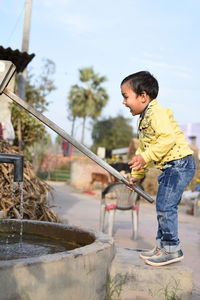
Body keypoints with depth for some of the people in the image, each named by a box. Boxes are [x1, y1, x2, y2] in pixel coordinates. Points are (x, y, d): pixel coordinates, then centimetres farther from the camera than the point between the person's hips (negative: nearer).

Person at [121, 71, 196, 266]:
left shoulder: (157, 113, -14)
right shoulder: (143, 120, 18)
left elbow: (168, 138, -27)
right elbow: (143, 148, 24)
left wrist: (146, 157, -28)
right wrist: (137, 175, 25)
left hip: (179, 163, -11)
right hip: (169, 167, 11)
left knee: (165, 206, -12)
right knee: (163, 207, 13)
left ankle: (172, 249, -2)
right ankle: (161, 246, 23)